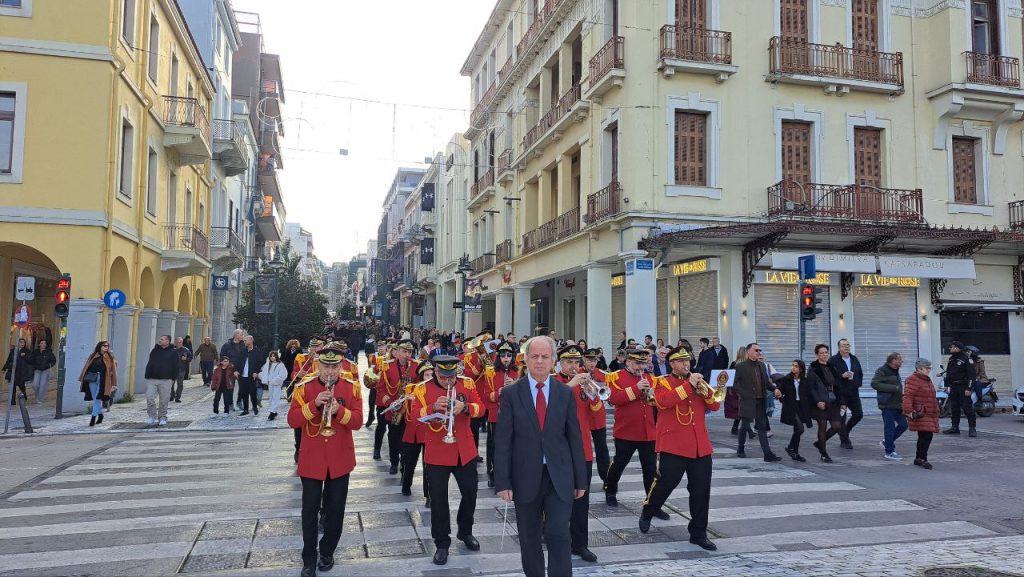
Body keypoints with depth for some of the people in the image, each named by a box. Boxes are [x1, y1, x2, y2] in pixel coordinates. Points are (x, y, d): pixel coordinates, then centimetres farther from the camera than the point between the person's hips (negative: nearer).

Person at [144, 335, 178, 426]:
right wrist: (147, 376, 5)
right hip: (151, 379, 3)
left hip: (166, 380, -3)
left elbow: (176, 367, 0)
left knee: (164, 400, 2)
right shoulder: (154, 351, 12)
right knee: (149, 397, -8)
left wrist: (173, 378, -6)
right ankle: (152, 416, 4)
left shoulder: (173, 352, 1)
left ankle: (162, 417, 14)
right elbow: (149, 365, 14)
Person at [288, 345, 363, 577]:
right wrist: (314, 404, -23)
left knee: (336, 509, 10)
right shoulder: (304, 388, -3)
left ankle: (327, 552, 28)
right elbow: (292, 421, -10)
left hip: (340, 459, 1)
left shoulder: (352, 388, -2)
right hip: (311, 459, -1)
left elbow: (357, 421, -8)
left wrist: (339, 410, -25)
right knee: (310, 510, 4)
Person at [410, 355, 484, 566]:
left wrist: (465, 407, -25)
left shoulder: (466, 384, -1)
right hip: (437, 453, -2)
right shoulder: (424, 389, -6)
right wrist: (433, 407, -28)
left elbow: (480, 407, -5)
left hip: (465, 451, 2)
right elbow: (415, 414, -11)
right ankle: (442, 543, 16)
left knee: (470, 493, 14)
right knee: (438, 499, 2)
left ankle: (465, 532, 36)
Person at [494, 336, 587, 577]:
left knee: (559, 536, -6)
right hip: (526, 478, 0)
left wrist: (580, 480, 5)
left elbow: (574, 438, 5)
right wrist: (502, 482, -9)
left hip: (559, 478, 0)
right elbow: (503, 441, -5)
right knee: (529, 539, 12)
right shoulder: (511, 393, -3)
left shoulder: (565, 393, 3)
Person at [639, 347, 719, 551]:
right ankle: (647, 513, 30)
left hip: (700, 447, 5)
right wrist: (688, 385, -21)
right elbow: (663, 401, -21)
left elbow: (714, 406, 10)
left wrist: (705, 390, -9)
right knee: (665, 483, 3)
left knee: (701, 490, 4)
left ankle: (699, 533, 15)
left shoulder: (697, 381, 16)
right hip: (673, 445, -5)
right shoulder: (663, 381, 0)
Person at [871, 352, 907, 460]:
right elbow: (874, 383, -20)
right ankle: (889, 452, 5)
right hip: (888, 404, -9)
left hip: (897, 404, 9)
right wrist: (893, 388, -21)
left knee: (903, 424, 8)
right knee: (889, 427, -4)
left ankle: (886, 441, 25)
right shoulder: (882, 371, -11)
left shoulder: (895, 371, 16)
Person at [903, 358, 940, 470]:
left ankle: (919, 458, 23)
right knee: (926, 435, -14)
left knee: (925, 437, 13)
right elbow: (907, 397, -22)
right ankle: (922, 459, -6)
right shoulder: (913, 380, -13)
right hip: (920, 415, -10)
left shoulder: (927, 380, 19)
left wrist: (935, 412, 31)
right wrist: (909, 411, -28)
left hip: (929, 414, 10)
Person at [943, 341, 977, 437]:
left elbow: (971, 374, -14)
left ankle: (972, 428, -4)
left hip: (963, 388, -8)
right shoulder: (951, 359, 16)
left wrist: (968, 388, -18)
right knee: (954, 408, 10)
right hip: (953, 387, 8)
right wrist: (946, 385, 19)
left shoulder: (966, 359, -9)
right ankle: (954, 427, 16)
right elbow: (948, 373, 23)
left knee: (968, 408, -8)